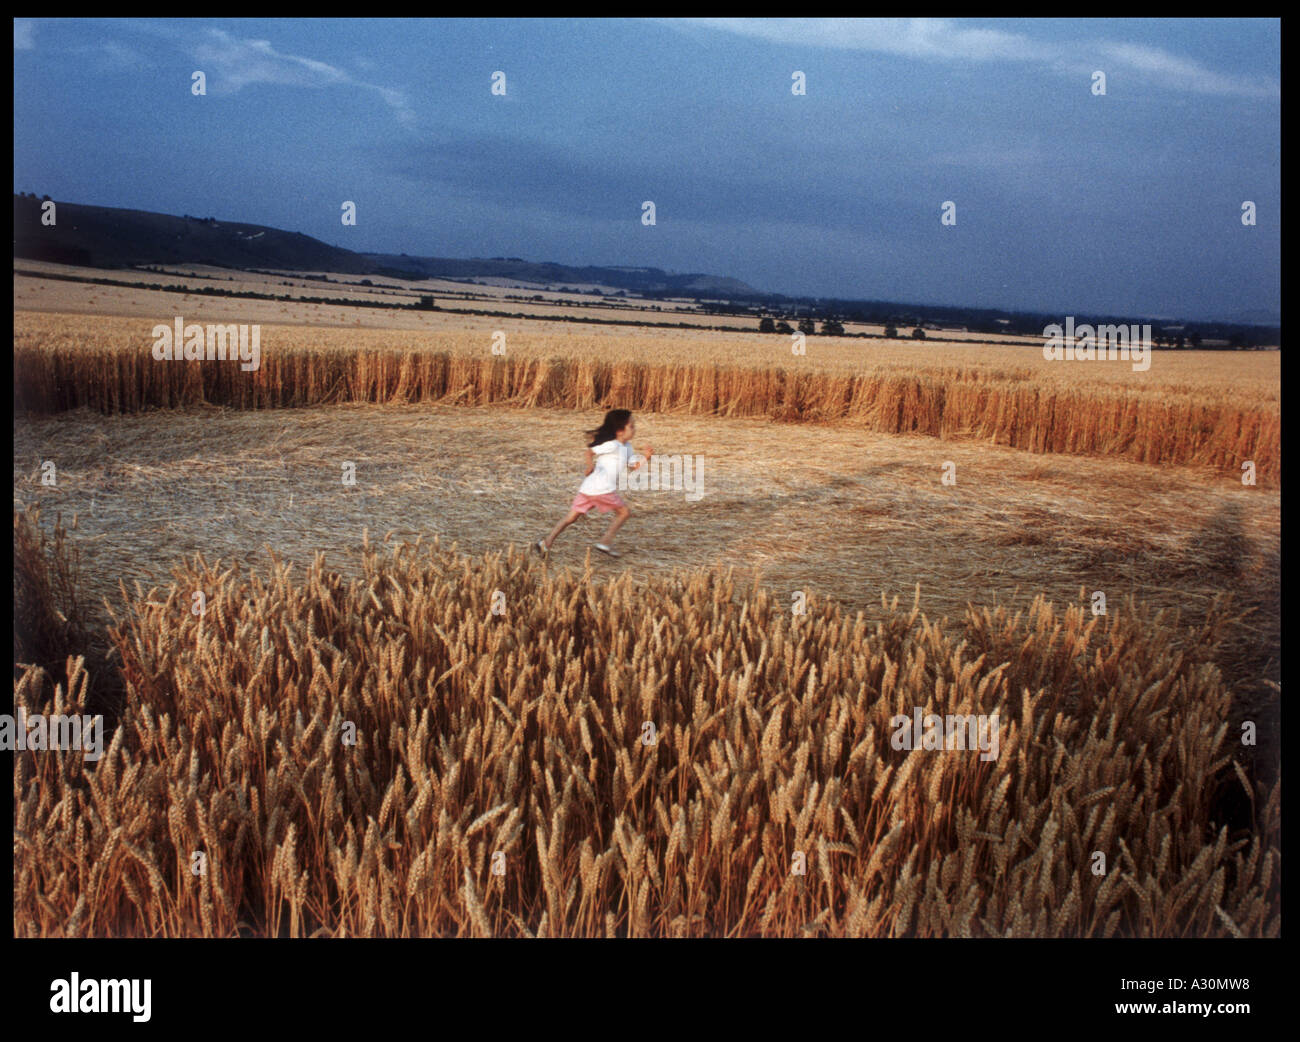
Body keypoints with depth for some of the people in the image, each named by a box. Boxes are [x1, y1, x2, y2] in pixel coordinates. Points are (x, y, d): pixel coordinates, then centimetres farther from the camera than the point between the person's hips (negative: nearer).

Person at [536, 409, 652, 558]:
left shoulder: (627, 447, 19)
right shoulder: (612, 445, -9)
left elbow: (632, 466, 21)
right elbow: (590, 451, -11)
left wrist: (646, 458, 8)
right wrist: (591, 465, -23)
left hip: (587, 489, 9)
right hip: (602, 489, -9)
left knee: (571, 517, 8)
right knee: (624, 512, 5)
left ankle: (546, 543, 5)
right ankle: (605, 542, 4)